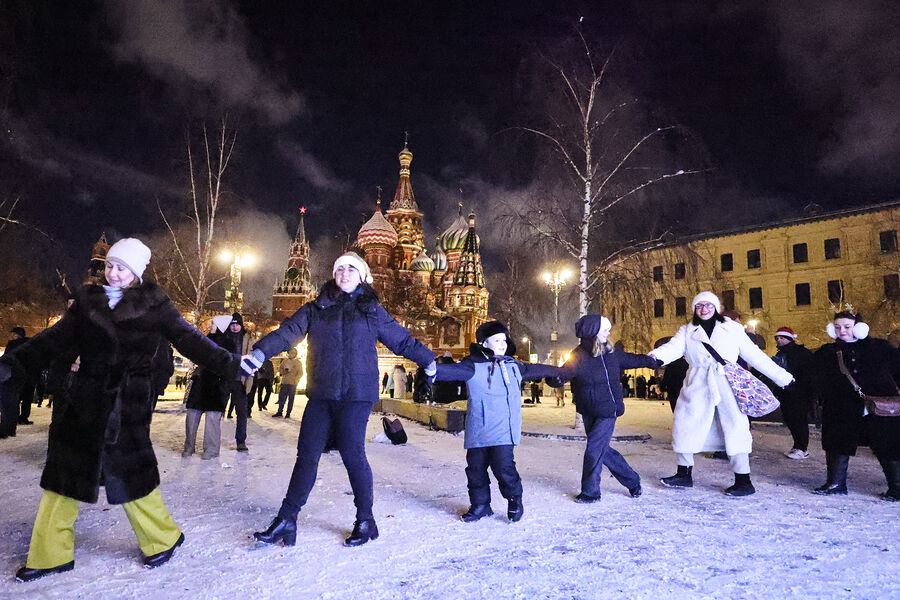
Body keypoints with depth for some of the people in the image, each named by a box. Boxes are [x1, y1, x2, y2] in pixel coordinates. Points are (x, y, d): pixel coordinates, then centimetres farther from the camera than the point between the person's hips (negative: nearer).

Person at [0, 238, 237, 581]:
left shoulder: (153, 304, -3)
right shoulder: (88, 301, 9)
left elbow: (189, 340, -5)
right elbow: (54, 340, 5)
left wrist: (230, 364, -14)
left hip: (127, 407, -5)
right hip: (85, 402, 5)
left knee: (129, 474, 2)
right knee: (62, 474, 10)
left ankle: (163, 538, 23)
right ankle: (50, 555, 27)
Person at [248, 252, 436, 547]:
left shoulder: (372, 310, 7)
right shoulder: (316, 309, 11)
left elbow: (403, 341, 13)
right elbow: (287, 332, -2)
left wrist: (432, 364, 16)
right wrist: (258, 354, -17)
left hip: (355, 395, -3)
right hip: (320, 395, 3)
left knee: (352, 454, -1)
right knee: (307, 455, 6)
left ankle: (365, 520, 17)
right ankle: (287, 519, 18)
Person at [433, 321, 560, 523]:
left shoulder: (514, 366, 14)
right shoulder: (473, 365, -5)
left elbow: (535, 370, 32)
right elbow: (456, 370, -24)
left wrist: (558, 371, 44)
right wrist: (434, 370, -45)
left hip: (503, 431, 2)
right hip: (478, 430, -1)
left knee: (503, 466, -10)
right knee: (476, 468, 7)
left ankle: (515, 500, 18)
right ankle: (480, 505, 29)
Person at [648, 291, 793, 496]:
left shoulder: (732, 328, 10)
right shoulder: (687, 331, 11)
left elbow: (755, 355, 12)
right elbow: (674, 347, -8)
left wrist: (782, 377, 10)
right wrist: (656, 356, -30)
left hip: (727, 386, -1)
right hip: (697, 387, 2)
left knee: (735, 429, -7)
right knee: (684, 427, 3)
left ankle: (743, 481, 7)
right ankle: (684, 475, 20)